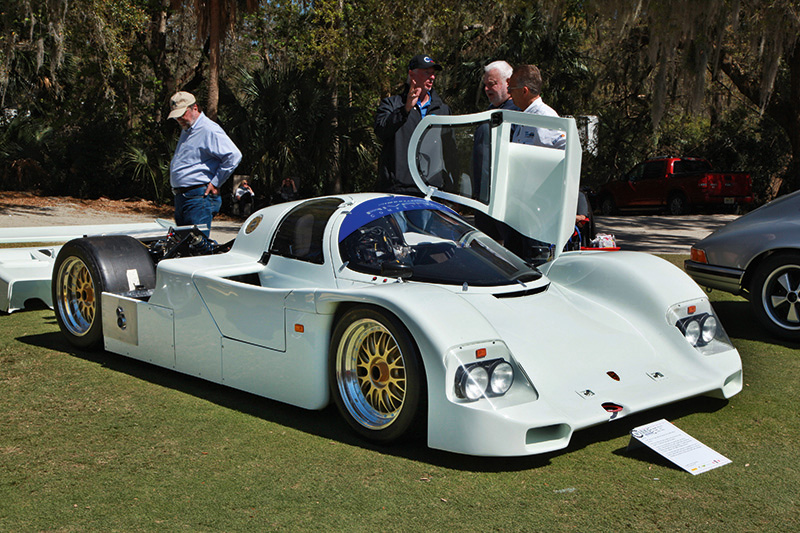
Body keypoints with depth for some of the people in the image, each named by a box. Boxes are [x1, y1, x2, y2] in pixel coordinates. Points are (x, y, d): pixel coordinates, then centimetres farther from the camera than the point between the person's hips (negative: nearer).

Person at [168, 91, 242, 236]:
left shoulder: (209, 130, -12)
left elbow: (234, 156, -21)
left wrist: (215, 183, -16)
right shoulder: (186, 130, 20)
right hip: (180, 197, 10)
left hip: (199, 198, -10)